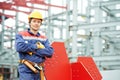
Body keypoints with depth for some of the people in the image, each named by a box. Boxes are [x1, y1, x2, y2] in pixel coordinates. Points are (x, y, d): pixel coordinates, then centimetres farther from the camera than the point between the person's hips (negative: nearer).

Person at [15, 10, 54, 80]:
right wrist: (36, 46, -8)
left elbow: (50, 52, -3)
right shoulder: (21, 35, 4)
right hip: (26, 71, -4)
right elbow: (19, 47, -17)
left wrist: (32, 50, -11)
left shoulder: (44, 38, 14)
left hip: (39, 71, 5)